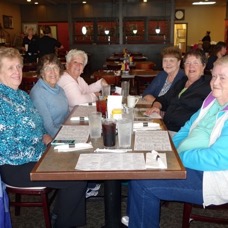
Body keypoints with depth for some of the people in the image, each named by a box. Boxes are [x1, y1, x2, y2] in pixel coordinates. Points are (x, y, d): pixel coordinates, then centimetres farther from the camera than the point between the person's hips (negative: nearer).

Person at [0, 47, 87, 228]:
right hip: (16, 167, -9)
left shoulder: (21, 94, 8)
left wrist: (45, 136, -2)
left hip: (37, 155, 9)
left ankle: (63, 213, 19)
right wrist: (45, 153, -19)